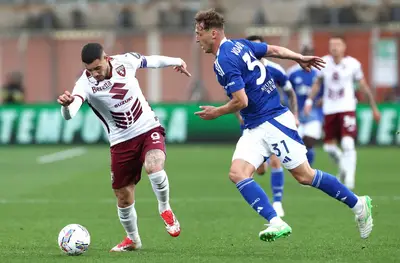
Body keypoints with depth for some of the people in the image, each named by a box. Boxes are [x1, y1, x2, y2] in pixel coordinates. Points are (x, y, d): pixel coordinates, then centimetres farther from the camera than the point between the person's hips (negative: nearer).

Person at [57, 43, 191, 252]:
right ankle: (132, 239, 34)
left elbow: (150, 61, 10)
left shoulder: (125, 61, -13)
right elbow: (69, 115, -38)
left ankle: (165, 209, -1)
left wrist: (176, 61, 23)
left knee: (154, 166, -30)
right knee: (124, 196, 7)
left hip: (149, 129, -1)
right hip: (121, 141, 1)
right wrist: (66, 104, -61)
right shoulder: (85, 84, -21)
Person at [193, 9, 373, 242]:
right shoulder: (239, 45, 10)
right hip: (254, 128, 10)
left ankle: (359, 205, 13)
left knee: (304, 175, -2)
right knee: (237, 173, -9)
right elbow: (275, 50, 18)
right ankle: (276, 223, -18)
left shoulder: (224, 61, -18)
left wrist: (216, 113, -6)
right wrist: (300, 58, 29)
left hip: (273, 121, -10)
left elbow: (241, 101, -22)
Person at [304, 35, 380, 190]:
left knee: (348, 144, -17)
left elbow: (364, 87, 4)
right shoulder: (324, 62, 1)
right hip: (329, 110, 3)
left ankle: (349, 177, -9)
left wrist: (374, 107, 8)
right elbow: (317, 84, 15)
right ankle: (343, 167, 35)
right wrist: (309, 101, 7)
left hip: (347, 109, -3)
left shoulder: (353, 64, -5)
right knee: (329, 146, 7)